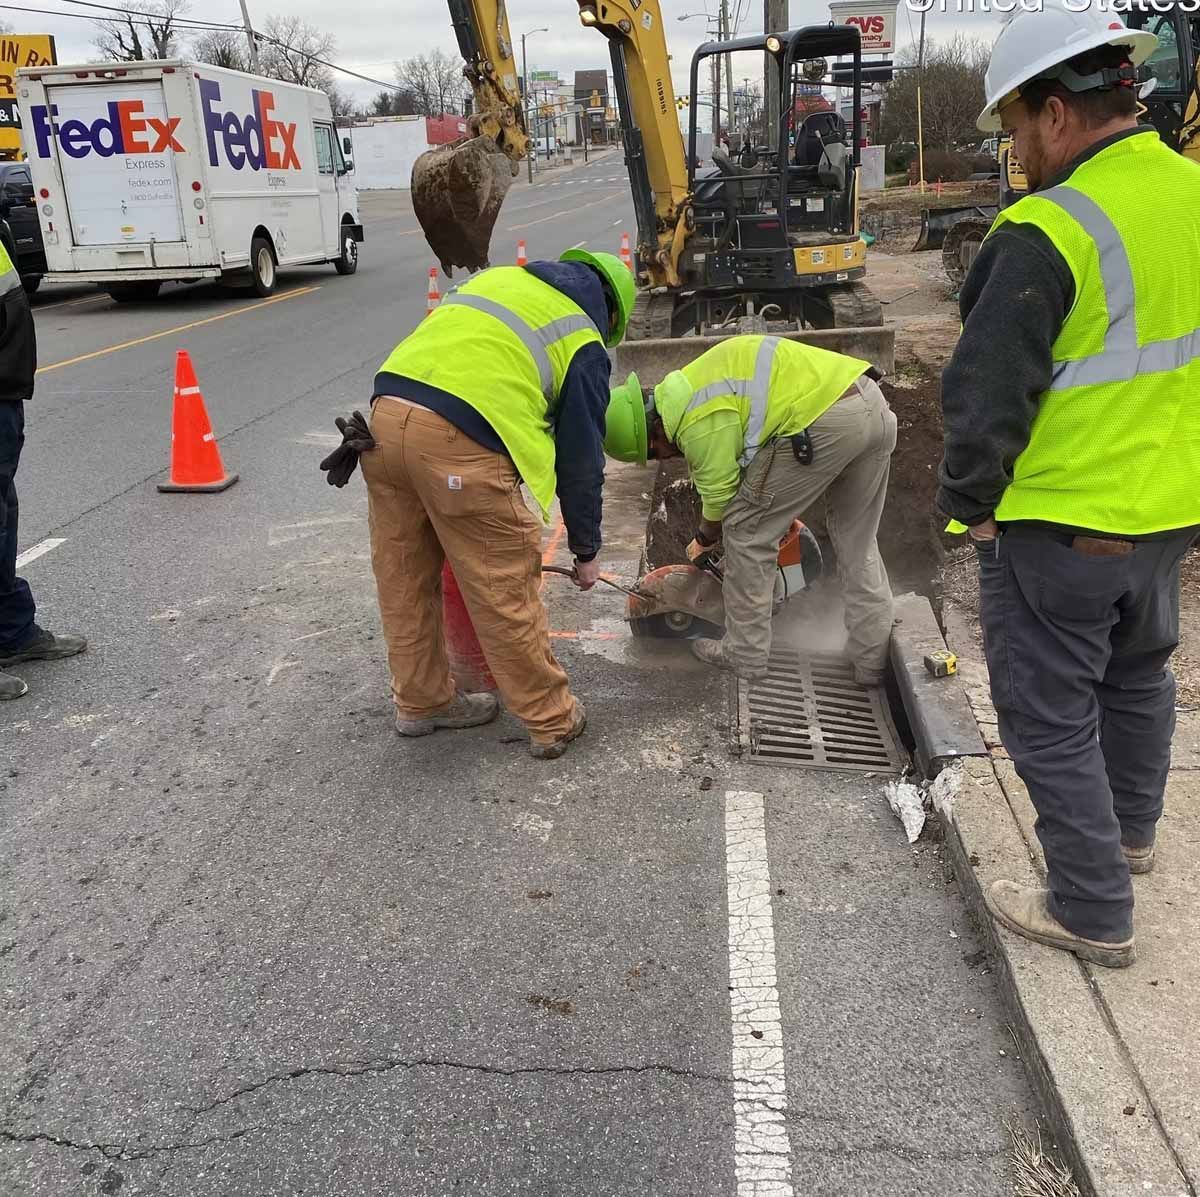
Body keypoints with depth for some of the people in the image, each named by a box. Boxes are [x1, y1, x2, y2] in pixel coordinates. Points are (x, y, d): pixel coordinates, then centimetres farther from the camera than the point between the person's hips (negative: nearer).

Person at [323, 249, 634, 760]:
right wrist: (586, 550, 23)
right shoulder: (584, 344, 12)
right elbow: (581, 457, 13)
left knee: (404, 580, 18)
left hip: (386, 415, 6)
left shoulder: (499, 275, 28)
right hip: (460, 442, -6)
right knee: (505, 593, 7)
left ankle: (421, 703, 36)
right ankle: (551, 722, 22)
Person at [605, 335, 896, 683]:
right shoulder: (685, 388, 23)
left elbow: (719, 494, 5)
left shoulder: (700, 422, -7)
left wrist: (704, 540, 25)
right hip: (875, 406, 10)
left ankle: (746, 654, 16)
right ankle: (874, 658, 26)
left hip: (828, 422, -10)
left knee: (746, 530, 6)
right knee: (858, 544, 21)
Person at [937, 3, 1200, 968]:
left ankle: (1093, 912, 18)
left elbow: (986, 397, -23)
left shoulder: (1049, 233, -23)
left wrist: (970, 504, -8)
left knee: (1051, 715, 7)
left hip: (1055, 527, -8)